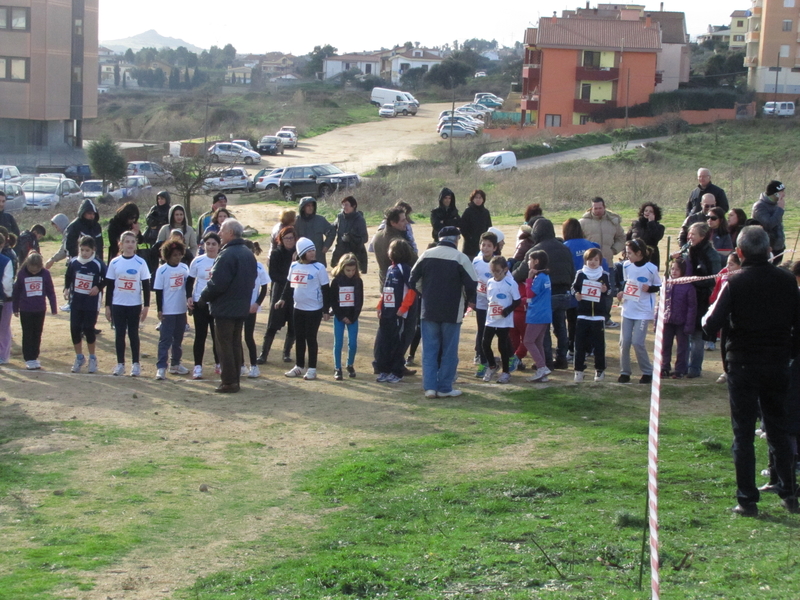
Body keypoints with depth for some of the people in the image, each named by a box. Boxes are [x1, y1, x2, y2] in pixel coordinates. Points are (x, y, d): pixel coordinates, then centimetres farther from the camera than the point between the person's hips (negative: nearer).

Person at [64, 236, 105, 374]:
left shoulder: (98, 264, -10)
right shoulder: (73, 262, 0)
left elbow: (106, 279, 1)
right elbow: (68, 277, 14)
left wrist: (98, 287, -12)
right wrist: (66, 289, 0)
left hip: (91, 303, -3)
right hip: (75, 302, 3)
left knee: (88, 329, 0)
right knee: (75, 329, 4)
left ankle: (92, 358, 19)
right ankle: (79, 357, 22)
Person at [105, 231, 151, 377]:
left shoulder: (141, 263, -2)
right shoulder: (115, 263, 1)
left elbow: (146, 286, 0)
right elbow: (109, 286, 5)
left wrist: (146, 306, -3)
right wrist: (107, 306, 3)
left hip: (135, 305, -1)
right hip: (118, 305, 1)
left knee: (133, 333, 4)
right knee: (119, 334, 5)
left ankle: (136, 364, 11)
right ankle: (120, 364, 13)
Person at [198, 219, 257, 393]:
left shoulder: (227, 255, -21)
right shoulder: (248, 254, 9)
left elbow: (217, 284, -24)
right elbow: (251, 280, 16)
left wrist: (204, 297, -8)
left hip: (224, 308, -9)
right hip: (242, 308, 9)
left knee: (225, 345, -1)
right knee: (235, 344, 16)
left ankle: (228, 382, 1)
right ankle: (235, 379, 21)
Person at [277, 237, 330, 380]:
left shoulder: (319, 268, -11)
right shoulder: (294, 266, 3)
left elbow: (326, 290, -9)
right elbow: (290, 284, 17)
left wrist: (326, 310, -10)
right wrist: (283, 299, 9)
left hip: (314, 310, -5)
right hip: (298, 308, 5)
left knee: (311, 338, 0)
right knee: (299, 338, 12)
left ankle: (312, 369, 9)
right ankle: (299, 367, 23)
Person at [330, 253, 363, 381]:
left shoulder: (358, 281, -1)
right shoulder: (336, 281, -6)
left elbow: (360, 301, 1)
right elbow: (332, 300, -5)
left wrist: (352, 318, -7)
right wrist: (341, 317, -10)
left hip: (353, 317, 1)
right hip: (339, 317, -1)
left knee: (353, 343, 1)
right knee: (338, 343, 0)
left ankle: (350, 365, 20)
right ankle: (337, 369, 6)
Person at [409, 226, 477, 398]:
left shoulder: (426, 255, 2)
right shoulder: (460, 258, -8)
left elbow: (413, 282, 5)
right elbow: (471, 284, -10)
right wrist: (470, 301, 10)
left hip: (429, 311, 3)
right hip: (452, 313, -3)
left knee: (429, 350, 8)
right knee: (449, 351, 6)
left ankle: (430, 387, 4)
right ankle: (444, 388, 7)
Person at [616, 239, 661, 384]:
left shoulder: (651, 268, -11)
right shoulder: (626, 265, 2)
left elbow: (658, 286, -1)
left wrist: (649, 288, -20)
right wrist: (621, 293, 0)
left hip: (644, 311, -5)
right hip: (628, 310, 5)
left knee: (638, 342, -9)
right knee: (624, 342, 3)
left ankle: (648, 372, 7)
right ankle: (624, 372, 15)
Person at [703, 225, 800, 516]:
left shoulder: (735, 283, -12)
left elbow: (712, 326, -18)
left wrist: (708, 316, 4)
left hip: (743, 364, -3)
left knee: (743, 433, 3)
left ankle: (747, 500, 2)